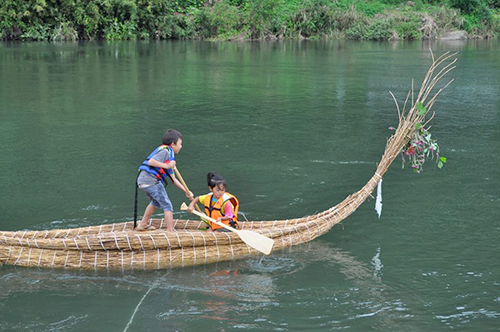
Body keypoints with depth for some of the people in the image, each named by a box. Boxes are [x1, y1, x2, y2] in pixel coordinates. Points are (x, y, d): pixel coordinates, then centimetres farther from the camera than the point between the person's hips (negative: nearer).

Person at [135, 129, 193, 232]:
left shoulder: (170, 155, 25)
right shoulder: (164, 151, -5)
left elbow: (173, 179, 23)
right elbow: (151, 161, -20)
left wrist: (186, 191, 18)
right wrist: (166, 166, -25)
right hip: (151, 181, -10)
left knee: (156, 202, 32)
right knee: (167, 205, -4)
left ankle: (142, 224, 40)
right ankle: (170, 232, -6)